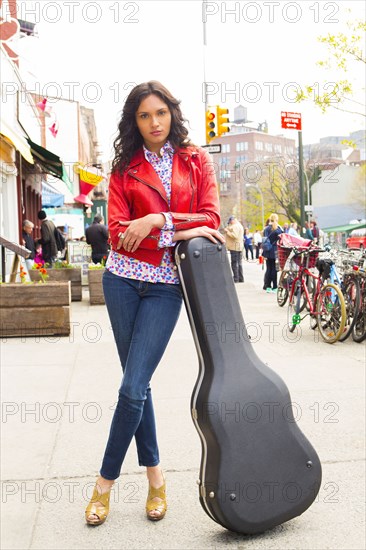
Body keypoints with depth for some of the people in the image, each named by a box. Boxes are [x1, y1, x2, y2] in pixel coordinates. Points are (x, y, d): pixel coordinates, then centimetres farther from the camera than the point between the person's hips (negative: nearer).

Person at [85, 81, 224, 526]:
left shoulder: (196, 161, 8)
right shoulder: (124, 168, 6)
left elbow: (210, 220, -2)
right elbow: (119, 233, -6)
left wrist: (158, 220, -13)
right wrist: (178, 233, -13)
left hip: (166, 284, -1)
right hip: (124, 279, 2)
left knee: (133, 387, -6)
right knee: (137, 383, 7)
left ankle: (106, 481, 10)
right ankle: (154, 476, 22)